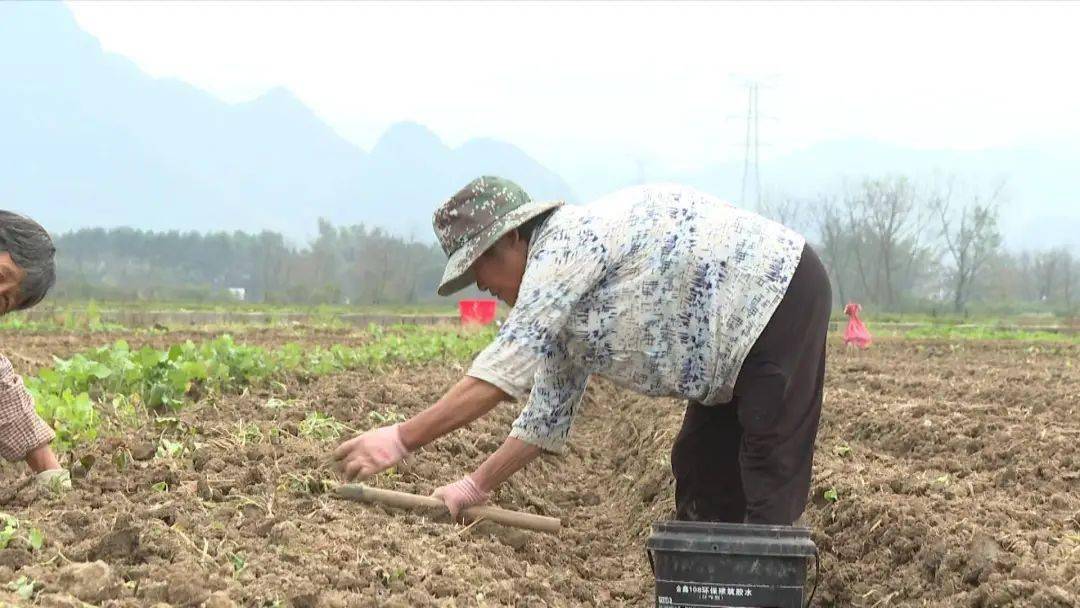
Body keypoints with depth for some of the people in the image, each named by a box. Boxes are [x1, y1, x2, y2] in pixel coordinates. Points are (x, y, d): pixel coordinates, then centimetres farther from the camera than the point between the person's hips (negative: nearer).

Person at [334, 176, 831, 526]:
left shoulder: (565, 242, -21)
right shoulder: (561, 305, 9)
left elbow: (505, 370, -29)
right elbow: (546, 416, 12)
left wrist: (401, 440, -28)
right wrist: (474, 487, 7)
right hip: (738, 340, 10)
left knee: (770, 476, -10)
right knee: (701, 470, 12)